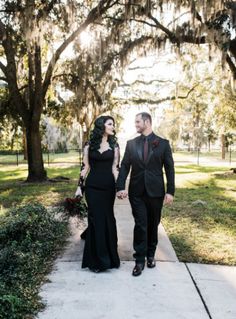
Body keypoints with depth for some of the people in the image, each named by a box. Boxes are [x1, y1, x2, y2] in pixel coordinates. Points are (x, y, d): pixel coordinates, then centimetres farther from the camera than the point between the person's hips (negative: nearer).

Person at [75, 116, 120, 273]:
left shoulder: (114, 145, 4)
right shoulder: (89, 145, 2)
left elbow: (115, 167, -1)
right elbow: (85, 167, 4)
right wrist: (79, 186, -1)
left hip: (108, 187, 1)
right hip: (92, 187, -1)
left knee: (107, 219, 8)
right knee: (96, 220, 3)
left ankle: (108, 257, 25)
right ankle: (97, 259, 16)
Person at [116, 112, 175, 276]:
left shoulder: (163, 143, 1)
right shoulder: (131, 144, 5)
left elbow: (169, 168, 0)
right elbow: (124, 166, 1)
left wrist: (170, 191, -6)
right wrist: (120, 187, -11)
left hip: (155, 191, 0)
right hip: (137, 192, 0)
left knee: (153, 225, 12)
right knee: (140, 225, -1)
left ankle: (150, 255, 32)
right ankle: (140, 260, 11)